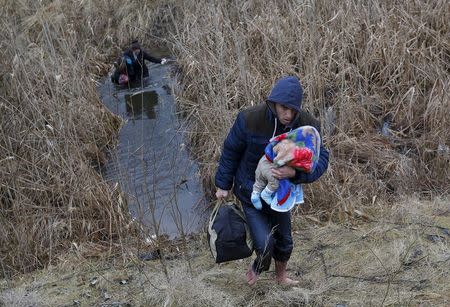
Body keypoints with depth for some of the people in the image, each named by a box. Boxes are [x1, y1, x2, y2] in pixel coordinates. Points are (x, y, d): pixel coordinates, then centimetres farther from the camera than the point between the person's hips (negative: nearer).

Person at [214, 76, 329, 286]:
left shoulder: (307, 126, -21)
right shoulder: (250, 119, -27)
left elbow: (320, 160, -21)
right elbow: (231, 151, -12)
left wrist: (294, 172, -41)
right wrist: (223, 184, -2)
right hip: (251, 192, -3)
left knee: (284, 241, 20)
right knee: (265, 244, -9)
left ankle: (281, 275, 52)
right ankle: (258, 267, 28)